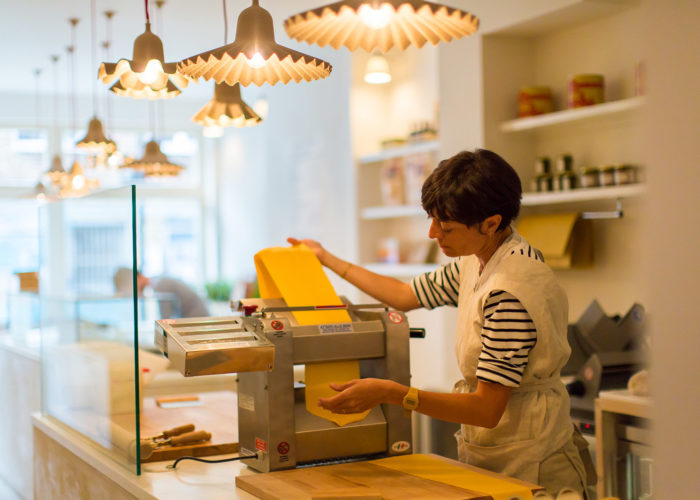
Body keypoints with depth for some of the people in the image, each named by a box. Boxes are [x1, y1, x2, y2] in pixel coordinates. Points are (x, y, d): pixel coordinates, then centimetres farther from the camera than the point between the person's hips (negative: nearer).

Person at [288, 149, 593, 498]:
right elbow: (406, 295, 19)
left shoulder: (510, 291, -26)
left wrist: (389, 393, -30)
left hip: (527, 467, -8)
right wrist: (328, 260, 25)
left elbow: (487, 409, -26)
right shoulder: (476, 262, 4)